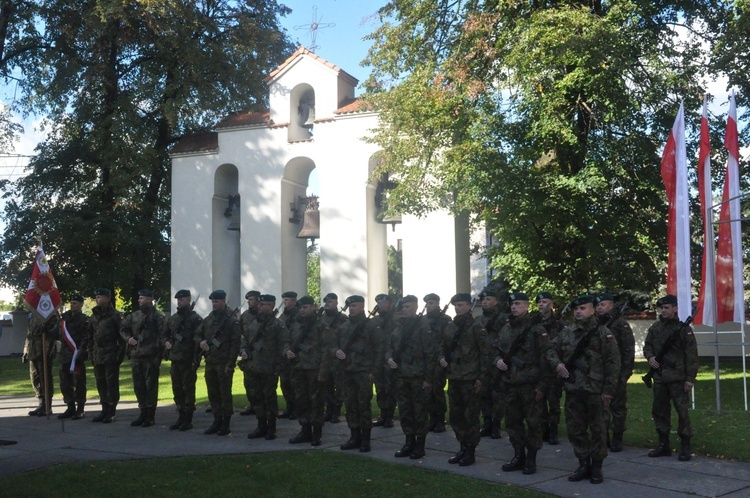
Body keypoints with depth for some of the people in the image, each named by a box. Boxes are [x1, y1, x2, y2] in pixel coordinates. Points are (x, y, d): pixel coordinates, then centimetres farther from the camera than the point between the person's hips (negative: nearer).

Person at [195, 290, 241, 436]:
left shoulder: (232, 320, -8)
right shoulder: (208, 319, 12)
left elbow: (235, 344, -12)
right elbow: (197, 334, 21)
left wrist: (230, 364, -17)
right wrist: (200, 342, -3)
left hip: (224, 364, -7)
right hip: (210, 363, 7)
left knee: (225, 394, -1)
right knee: (213, 393, 12)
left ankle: (226, 424, 6)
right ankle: (217, 422, 21)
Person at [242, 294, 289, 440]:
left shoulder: (277, 325, -6)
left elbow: (285, 343, -11)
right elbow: (245, 339, 21)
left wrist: (285, 352, -30)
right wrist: (243, 350, 3)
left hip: (269, 369, -7)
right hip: (253, 367, 7)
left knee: (270, 398, 0)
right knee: (256, 397, 12)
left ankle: (271, 429, 10)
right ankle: (261, 427, 23)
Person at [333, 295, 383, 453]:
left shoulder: (371, 326, -3)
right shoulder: (344, 327, 15)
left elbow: (378, 350, -6)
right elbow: (334, 344, 21)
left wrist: (373, 371, -12)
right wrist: (336, 351, -4)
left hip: (364, 372, -6)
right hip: (347, 371, 6)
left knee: (364, 405, -4)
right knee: (350, 405, 9)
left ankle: (365, 440, 3)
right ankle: (355, 437, 18)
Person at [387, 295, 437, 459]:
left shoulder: (423, 327, -6)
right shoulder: (398, 327, 12)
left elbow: (431, 353, -9)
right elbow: (389, 346, 19)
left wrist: (428, 378, -12)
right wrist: (389, 358, -5)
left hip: (418, 377, -6)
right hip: (400, 376, 6)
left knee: (420, 412, 1)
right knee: (404, 411, 11)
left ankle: (420, 445, 10)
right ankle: (409, 442, 21)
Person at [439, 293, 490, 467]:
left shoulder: (476, 328, -7)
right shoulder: (449, 327, 10)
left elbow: (485, 353, -8)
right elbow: (443, 347, 21)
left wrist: (482, 377, -12)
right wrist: (442, 358, -1)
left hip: (470, 379, -6)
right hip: (453, 378, 6)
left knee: (470, 416, 0)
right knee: (455, 415, 11)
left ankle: (470, 452, 8)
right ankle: (463, 447, 23)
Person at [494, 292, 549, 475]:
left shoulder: (537, 329, -8)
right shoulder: (505, 329, 11)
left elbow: (544, 358, -10)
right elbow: (497, 350, 21)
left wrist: (542, 385, -14)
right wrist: (497, 360, -3)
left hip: (530, 384, -6)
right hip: (510, 384, 6)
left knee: (533, 422, 2)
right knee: (512, 421, 12)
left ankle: (531, 460, 12)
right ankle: (518, 457, 24)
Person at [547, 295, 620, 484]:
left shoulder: (603, 334, -5)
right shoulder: (566, 333, 9)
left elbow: (613, 363, -7)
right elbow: (552, 350, 17)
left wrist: (609, 390, -11)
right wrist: (557, 363, -5)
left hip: (596, 391, -4)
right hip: (573, 390, 5)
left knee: (598, 430, 3)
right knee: (575, 429, 10)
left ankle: (596, 467, 15)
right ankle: (583, 465, 23)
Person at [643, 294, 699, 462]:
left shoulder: (683, 328, -8)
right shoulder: (655, 327, 9)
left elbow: (692, 355, -10)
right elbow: (647, 346, 19)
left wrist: (690, 378, -13)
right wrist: (650, 357, -4)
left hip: (678, 378, -6)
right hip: (659, 377, 6)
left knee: (682, 412, -3)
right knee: (659, 411, 11)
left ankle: (685, 447, 6)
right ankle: (663, 445, 23)